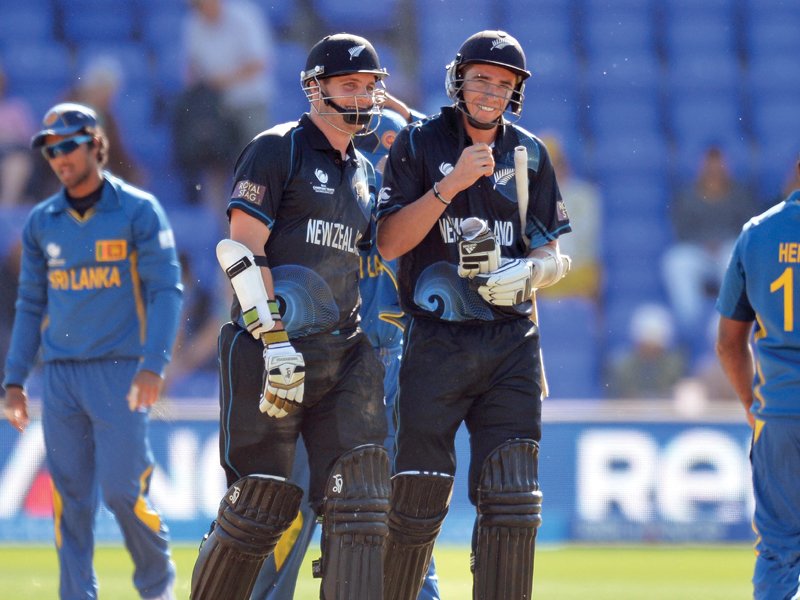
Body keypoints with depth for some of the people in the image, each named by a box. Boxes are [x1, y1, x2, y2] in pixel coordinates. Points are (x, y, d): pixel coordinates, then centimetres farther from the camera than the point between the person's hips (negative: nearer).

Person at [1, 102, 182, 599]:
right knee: (71, 498, 2)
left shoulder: (138, 211, -3)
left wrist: (154, 364, -19)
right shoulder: (42, 222, 10)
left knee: (123, 488, -9)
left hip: (121, 371, -4)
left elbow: (167, 291, -7)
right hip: (61, 375, 4)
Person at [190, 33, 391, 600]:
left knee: (359, 504, -6)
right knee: (262, 502, -5)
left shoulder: (363, 172, 19)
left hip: (344, 355, 7)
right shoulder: (278, 149, -3)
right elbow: (242, 249, -11)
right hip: (271, 348, -7)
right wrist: (274, 338, -19)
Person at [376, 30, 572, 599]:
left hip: (512, 344, 3)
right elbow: (390, 242, -8)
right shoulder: (420, 145, 1)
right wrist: (453, 182, -17)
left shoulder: (530, 155, 11)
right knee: (418, 500, -3)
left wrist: (524, 272, -11)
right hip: (437, 341, -3)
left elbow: (552, 256, 12)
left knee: (511, 501, -2)